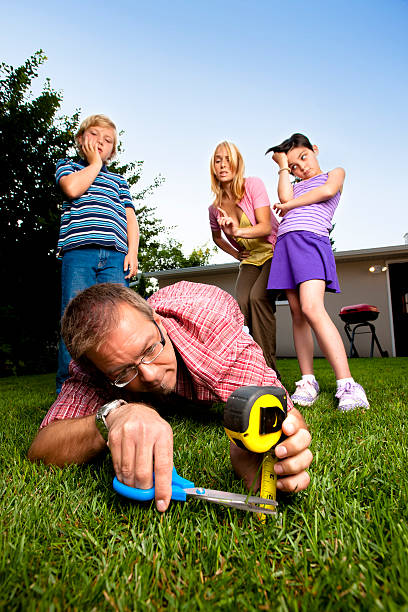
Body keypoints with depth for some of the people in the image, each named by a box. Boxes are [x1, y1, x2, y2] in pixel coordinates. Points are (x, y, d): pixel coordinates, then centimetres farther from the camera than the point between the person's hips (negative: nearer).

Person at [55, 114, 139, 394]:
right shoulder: (68, 166, 24)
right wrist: (94, 163, 14)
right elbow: (72, 188, -2)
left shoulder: (118, 179, 30)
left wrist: (132, 252, 3)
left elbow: (130, 218, 19)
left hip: (115, 255, 2)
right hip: (79, 251, -2)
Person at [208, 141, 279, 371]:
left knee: (258, 297, -28)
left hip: (274, 253, -4)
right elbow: (216, 236, 21)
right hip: (250, 260, 4)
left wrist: (238, 231, -40)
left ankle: (268, 368, -20)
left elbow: (266, 226, -23)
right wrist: (235, 253, 6)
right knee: (241, 302, -22)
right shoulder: (215, 207, 0)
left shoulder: (253, 184, -13)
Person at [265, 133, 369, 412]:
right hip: (285, 242, 6)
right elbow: (285, 199, 8)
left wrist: (289, 205, 10)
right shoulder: (296, 187, 32)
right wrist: (283, 166, 20)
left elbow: (328, 190, 1)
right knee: (297, 313, -2)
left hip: (312, 239, -5)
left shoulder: (336, 173, 23)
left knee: (312, 308, -25)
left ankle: (347, 384, -24)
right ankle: (308, 381, 0)